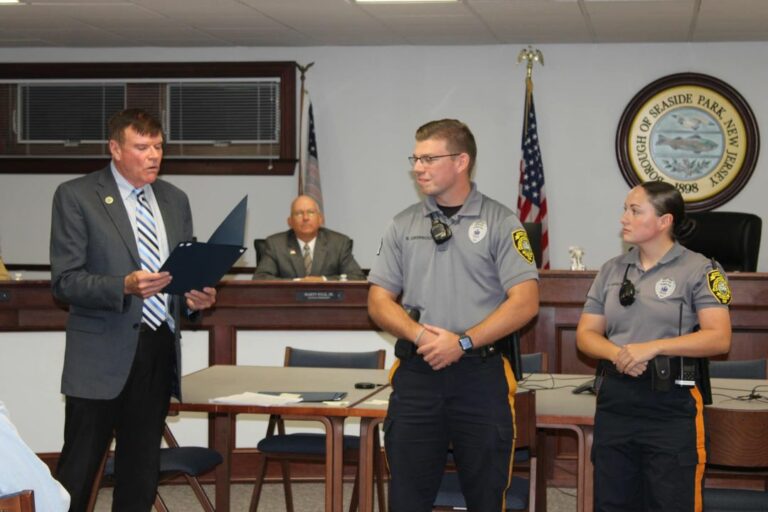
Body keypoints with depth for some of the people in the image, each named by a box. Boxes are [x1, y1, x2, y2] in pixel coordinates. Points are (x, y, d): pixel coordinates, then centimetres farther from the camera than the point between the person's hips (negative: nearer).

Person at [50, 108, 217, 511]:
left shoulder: (175, 200, 13)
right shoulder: (75, 196, -4)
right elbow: (65, 280, -10)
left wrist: (195, 297, -3)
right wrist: (124, 286, -24)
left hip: (160, 348, 5)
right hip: (103, 354, -5)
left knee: (141, 476, 11)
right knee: (77, 472, -4)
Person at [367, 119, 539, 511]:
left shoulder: (500, 223, 0)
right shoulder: (404, 225, 10)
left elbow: (525, 302, -8)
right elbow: (379, 301, 7)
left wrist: (463, 342, -15)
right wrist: (420, 336, -11)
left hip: (481, 374, -3)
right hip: (415, 373, 3)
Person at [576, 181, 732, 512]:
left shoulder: (698, 270, -3)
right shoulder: (612, 270, 11)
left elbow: (719, 338, -12)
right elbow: (586, 333, 10)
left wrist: (652, 348, -19)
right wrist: (617, 353, -12)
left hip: (672, 402, -5)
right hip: (615, 399, 5)